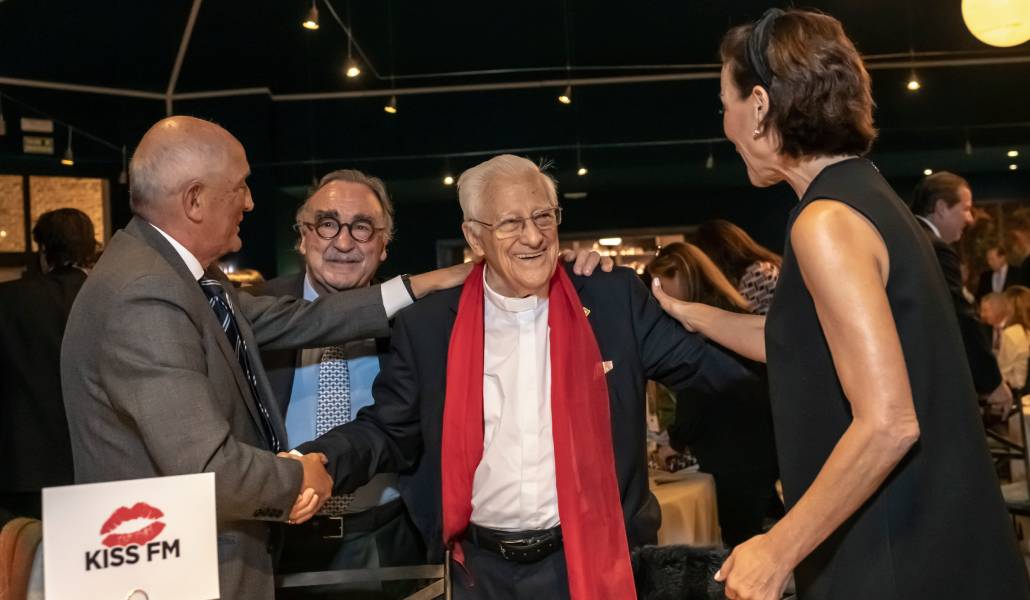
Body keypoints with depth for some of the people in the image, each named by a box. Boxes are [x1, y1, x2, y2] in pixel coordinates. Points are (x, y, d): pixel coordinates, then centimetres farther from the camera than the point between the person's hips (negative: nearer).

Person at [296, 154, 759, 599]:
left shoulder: (615, 299, -1)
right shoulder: (427, 326, 0)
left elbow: (706, 364, 1)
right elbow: (388, 431, 3)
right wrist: (320, 463, -14)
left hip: (594, 559, -1)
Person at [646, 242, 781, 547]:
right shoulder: (732, 310, 13)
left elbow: (693, 395, -11)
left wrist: (675, 440, 8)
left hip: (736, 457, -9)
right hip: (761, 447, 9)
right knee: (757, 544, 16)